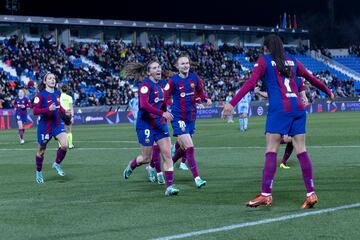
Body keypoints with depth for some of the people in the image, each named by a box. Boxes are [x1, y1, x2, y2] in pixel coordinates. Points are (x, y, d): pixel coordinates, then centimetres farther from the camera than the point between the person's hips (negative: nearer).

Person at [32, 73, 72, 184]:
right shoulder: (41, 95, -14)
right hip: (45, 126, -4)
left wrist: (64, 112, 4)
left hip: (57, 124, 4)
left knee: (65, 144, -17)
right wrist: (48, 109, -30)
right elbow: (35, 111, -17)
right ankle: (39, 172, 29)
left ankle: (57, 164, 8)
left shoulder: (57, 93, 5)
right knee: (41, 151, 9)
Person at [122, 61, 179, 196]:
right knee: (147, 158, 6)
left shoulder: (158, 86, 10)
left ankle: (170, 186, -7)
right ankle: (131, 166, 38)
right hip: (146, 125, -7)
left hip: (160, 124, 7)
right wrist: (162, 113, -31)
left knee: (168, 155, -6)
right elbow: (144, 104, -28)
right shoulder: (146, 85, -14)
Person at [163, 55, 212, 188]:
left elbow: (200, 92, 19)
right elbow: (165, 98, -5)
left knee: (183, 148, 16)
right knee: (189, 148, -15)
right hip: (178, 118, -6)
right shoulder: (173, 81, -9)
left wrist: (206, 98, -1)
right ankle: (197, 178, -16)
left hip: (191, 117, 6)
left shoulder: (194, 78, 4)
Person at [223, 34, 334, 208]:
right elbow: (311, 78, 29)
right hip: (298, 108, 5)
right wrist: (328, 92, 46)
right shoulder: (292, 61, 18)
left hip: (279, 109, -5)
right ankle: (310, 193, 4)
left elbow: (250, 83, -8)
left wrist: (232, 103, -13)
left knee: (271, 151, -6)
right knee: (301, 150, 6)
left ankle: (266, 194, -13)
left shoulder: (264, 61, 4)